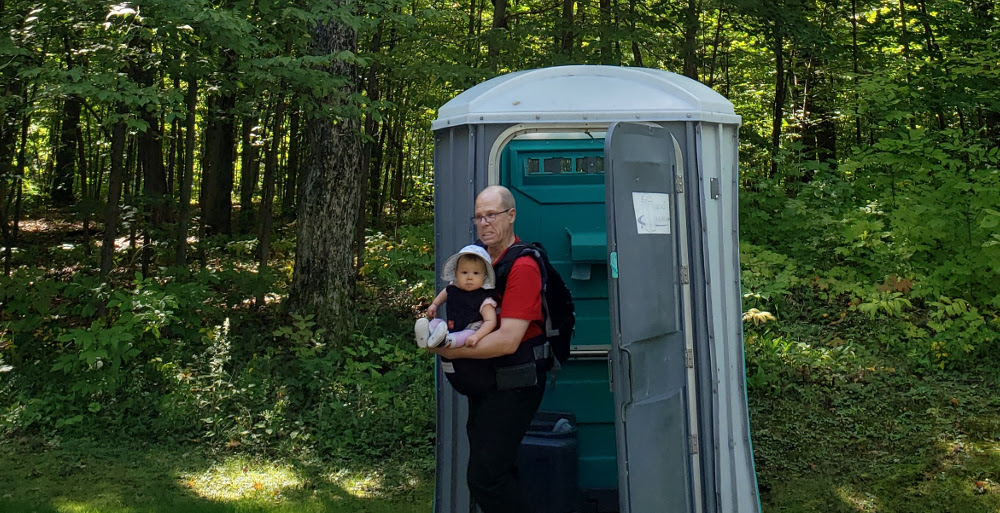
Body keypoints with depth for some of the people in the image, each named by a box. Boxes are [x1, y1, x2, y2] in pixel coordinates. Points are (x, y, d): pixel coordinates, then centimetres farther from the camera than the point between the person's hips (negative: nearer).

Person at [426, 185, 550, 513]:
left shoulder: (523, 267, -17)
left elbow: (508, 340, -24)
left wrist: (450, 350, -19)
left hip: (513, 385, -9)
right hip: (483, 385, 9)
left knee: (485, 478, -11)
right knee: (500, 474, 17)